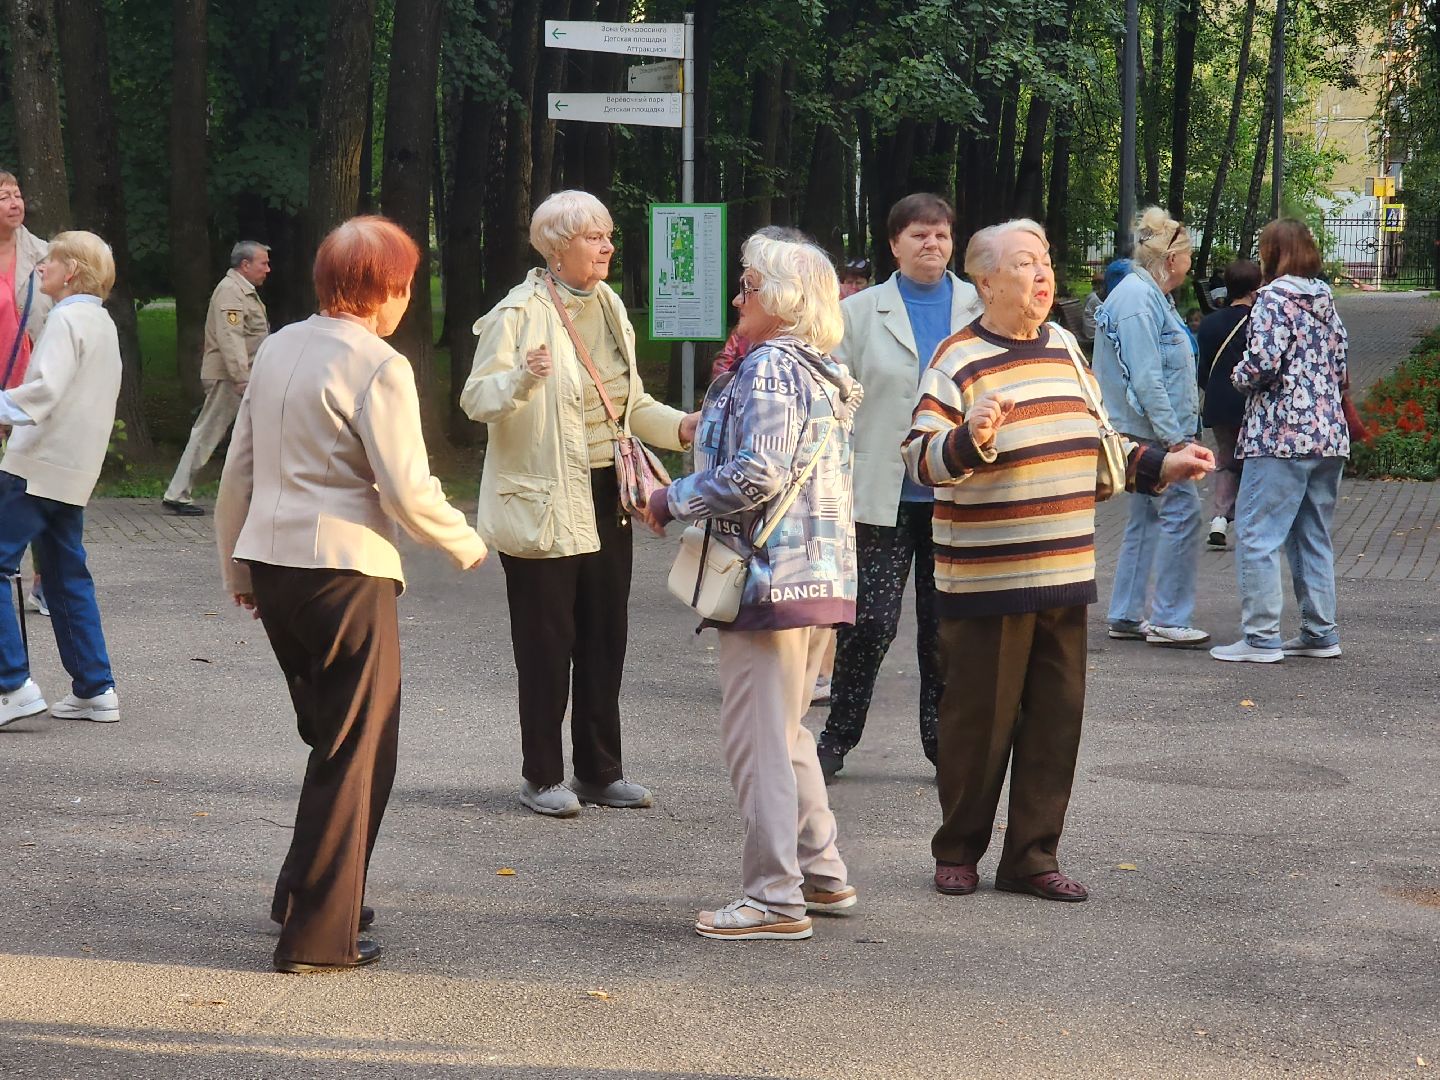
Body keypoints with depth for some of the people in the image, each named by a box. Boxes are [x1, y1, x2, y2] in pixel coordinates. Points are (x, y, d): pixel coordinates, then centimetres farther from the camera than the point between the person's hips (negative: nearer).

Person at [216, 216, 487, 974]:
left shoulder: (277, 349, 10)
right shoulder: (378, 367, -12)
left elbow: (237, 471, 14)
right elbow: (407, 492, -15)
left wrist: (236, 568, 23)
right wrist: (464, 544, 3)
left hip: (270, 562, 7)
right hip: (346, 570, -7)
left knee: (330, 736, 22)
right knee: (358, 753, 3)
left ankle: (310, 894, 26)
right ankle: (317, 934, 3)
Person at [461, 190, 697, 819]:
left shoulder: (608, 308, 12)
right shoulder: (518, 315, -11)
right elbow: (476, 399, -15)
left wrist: (679, 426, 4)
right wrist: (523, 379, -34)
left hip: (605, 496, 7)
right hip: (543, 502, -7)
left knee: (605, 637, 11)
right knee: (546, 643, -1)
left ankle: (600, 771, 21)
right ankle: (542, 777, 9)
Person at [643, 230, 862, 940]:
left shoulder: (771, 366, -14)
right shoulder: (821, 372, 16)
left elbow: (757, 475, -22)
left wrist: (674, 500, -11)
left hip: (773, 573, -10)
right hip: (820, 573, 11)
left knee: (756, 735, -5)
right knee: (785, 731, 20)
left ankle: (774, 899, -3)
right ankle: (823, 874, 25)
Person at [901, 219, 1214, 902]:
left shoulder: (1062, 347, 13)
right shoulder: (958, 361, -9)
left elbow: (1094, 438, 25)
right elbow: (919, 459, -18)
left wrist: (1159, 466, 19)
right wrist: (971, 438, -35)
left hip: (1064, 578, 6)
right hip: (985, 582, -6)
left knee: (1055, 719, 8)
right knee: (979, 721, 2)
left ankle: (1032, 858, 17)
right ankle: (958, 853, 18)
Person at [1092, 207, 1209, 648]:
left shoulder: (1150, 296, 17)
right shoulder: (1137, 299, -16)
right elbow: (1145, 378, -22)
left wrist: (1179, 431, 22)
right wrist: (1174, 436, -22)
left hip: (1150, 433, 11)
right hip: (1153, 431, -11)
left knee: (1147, 519, 13)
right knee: (1181, 514, -10)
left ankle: (1126, 615, 18)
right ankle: (1168, 620, -6)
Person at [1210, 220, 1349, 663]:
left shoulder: (1274, 298, -9)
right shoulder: (1326, 301, 14)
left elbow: (1263, 363, -18)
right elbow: (1340, 366, 17)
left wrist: (1239, 376, 1)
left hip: (1280, 434, -8)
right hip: (1329, 435, 8)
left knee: (1257, 534, -5)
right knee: (1314, 536, 14)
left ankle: (1261, 637, -7)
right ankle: (1320, 632, 16)